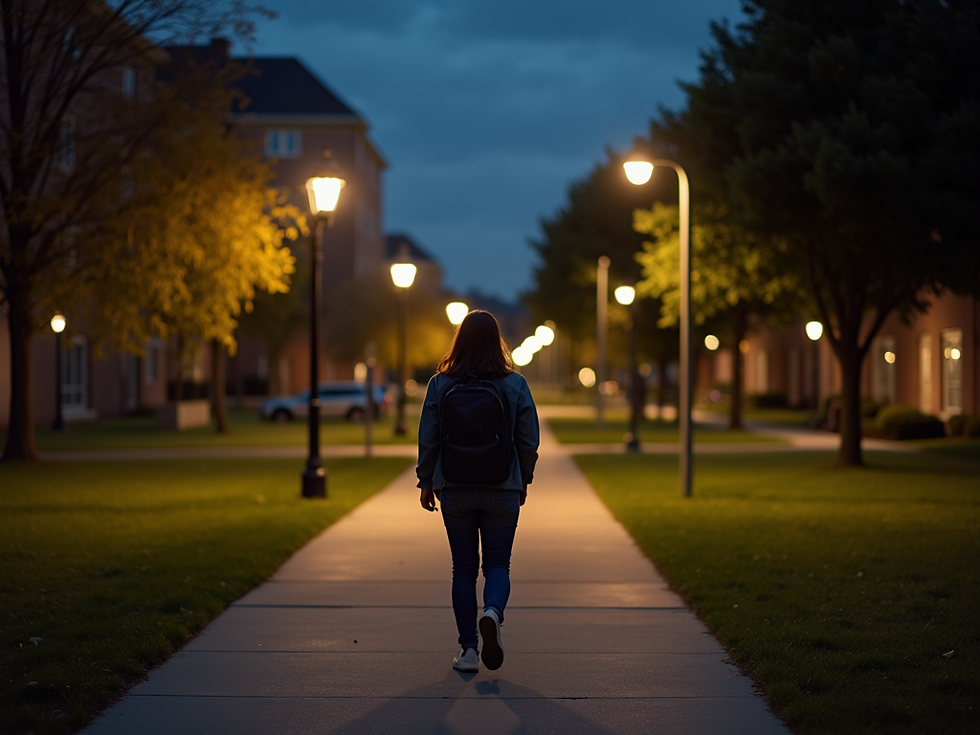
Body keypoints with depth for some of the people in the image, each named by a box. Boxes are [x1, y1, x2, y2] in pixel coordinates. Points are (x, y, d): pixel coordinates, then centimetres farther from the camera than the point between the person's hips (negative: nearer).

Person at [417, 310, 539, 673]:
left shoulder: (440, 384, -5)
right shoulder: (515, 384, -4)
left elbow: (428, 439, -2)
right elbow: (529, 440, -1)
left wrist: (426, 482, 9)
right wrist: (523, 480, 14)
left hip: (455, 490, 1)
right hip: (503, 490, 0)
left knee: (463, 569, 10)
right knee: (498, 564, 9)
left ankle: (468, 649, 8)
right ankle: (493, 612, -22)